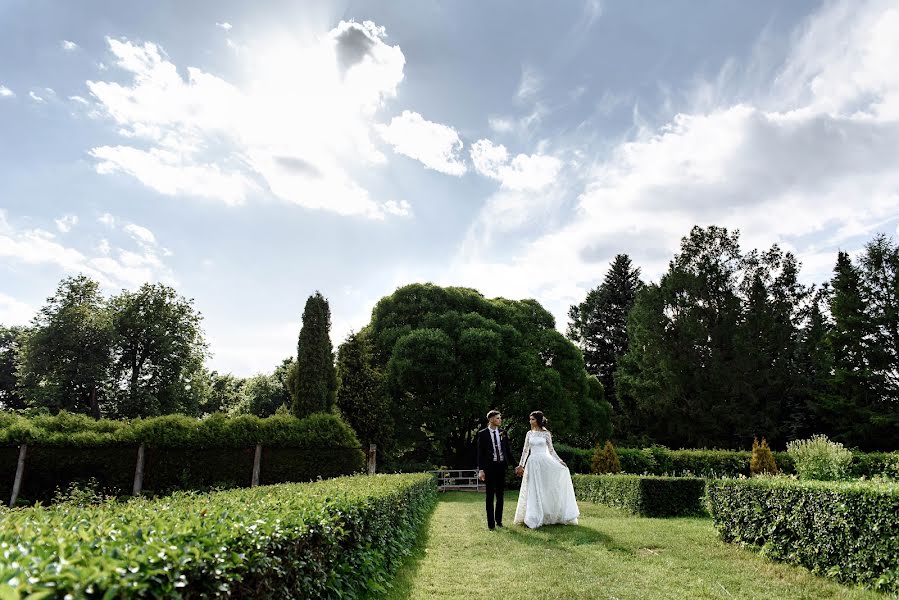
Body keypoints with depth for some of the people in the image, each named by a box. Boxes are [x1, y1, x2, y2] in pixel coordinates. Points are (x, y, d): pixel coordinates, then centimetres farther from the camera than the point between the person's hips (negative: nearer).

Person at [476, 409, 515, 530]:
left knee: (500, 495, 12)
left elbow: (508, 450, 11)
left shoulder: (503, 433, 6)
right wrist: (481, 469, -12)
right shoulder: (482, 434, -5)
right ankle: (491, 523, 10)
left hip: (501, 466, 4)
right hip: (489, 466, -4)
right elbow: (480, 452, -6)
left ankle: (499, 520, 25)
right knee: (490, 496, 3)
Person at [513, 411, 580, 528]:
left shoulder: (546, 433, 0)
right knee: (534, 490, 4)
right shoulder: (529, 434, 7)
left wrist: (560, 461, -7)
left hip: (544, 462, -2)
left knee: (548, 488, -3)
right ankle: (535, 518, 11)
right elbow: (525, 450, 10)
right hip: (533, 463, 2)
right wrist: (521, 465, 7)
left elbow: (551, 450, 3)